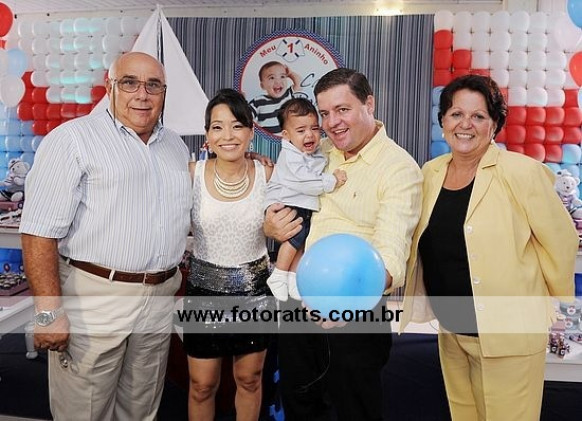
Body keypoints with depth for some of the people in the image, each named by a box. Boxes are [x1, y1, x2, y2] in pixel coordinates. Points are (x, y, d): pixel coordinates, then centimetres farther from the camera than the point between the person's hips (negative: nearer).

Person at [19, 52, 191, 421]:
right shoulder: (73, 139, -7)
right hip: (93, 300, -5)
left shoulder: (177, 146, 13)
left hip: (160, 300, 6)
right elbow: (40, 231, -14)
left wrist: (180, 279, 13)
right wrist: (50, 312, -19)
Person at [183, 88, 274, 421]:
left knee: (249, 379, 18)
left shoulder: (268, 174, -8)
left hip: (254, 290, 1)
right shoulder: (192, 174, -9)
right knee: (202, 385, 12)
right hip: (204, 291, 0)